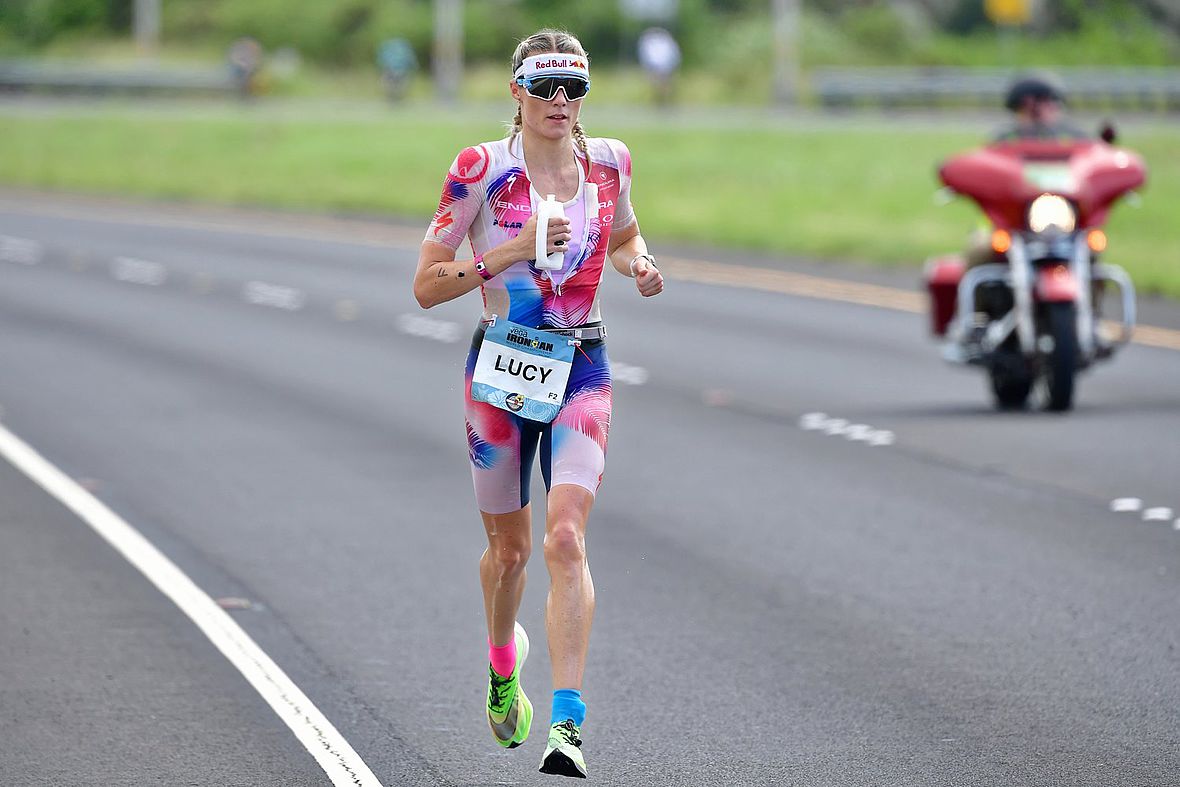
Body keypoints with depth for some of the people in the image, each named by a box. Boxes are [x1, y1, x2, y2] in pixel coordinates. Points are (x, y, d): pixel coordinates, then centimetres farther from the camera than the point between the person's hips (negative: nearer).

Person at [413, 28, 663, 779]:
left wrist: (641, 262, -1)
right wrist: (510, 251, -20)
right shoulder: (481, 168, -9)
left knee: (566, 537, -17)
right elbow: (427, 285, -8)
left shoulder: (609, 161, 1)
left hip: (582, 370, 1)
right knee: (510, 547, 13)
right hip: (502, 367, -1)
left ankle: (568, 724, -22)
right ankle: (503, 665, 46)